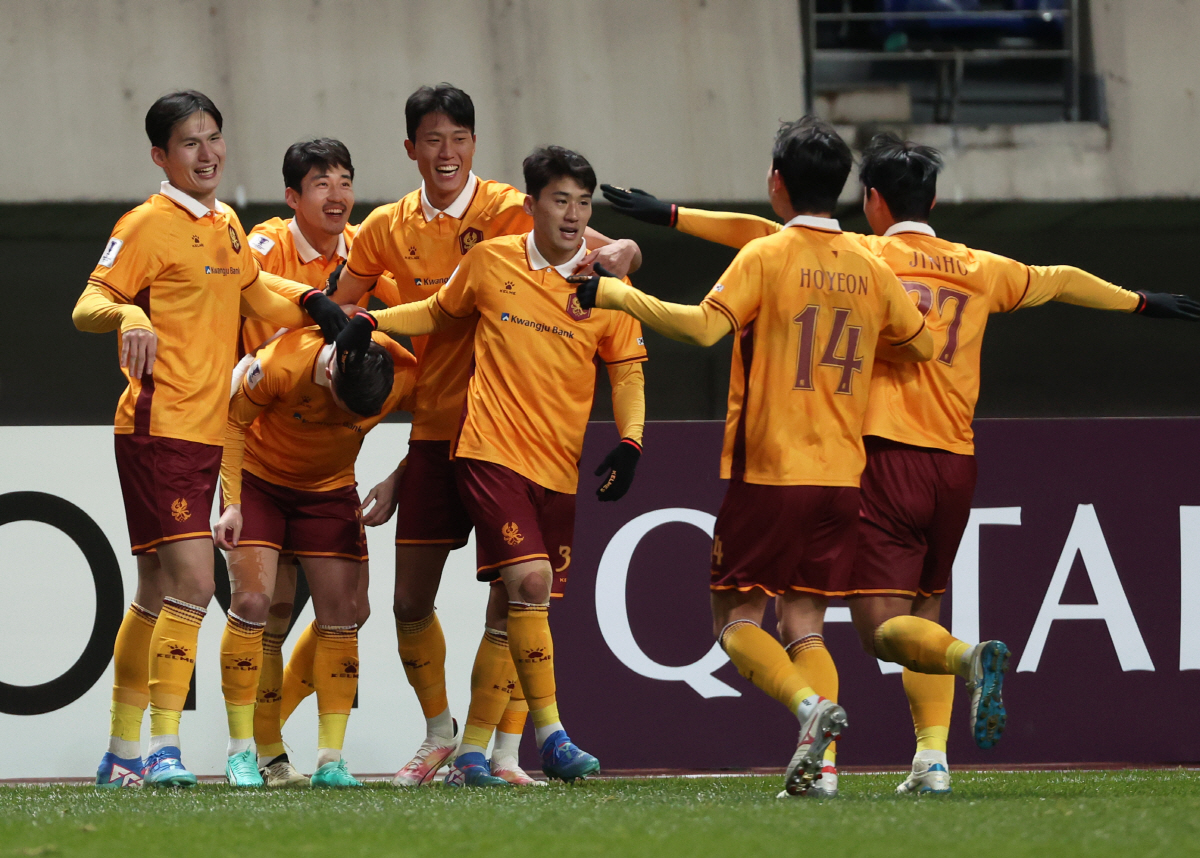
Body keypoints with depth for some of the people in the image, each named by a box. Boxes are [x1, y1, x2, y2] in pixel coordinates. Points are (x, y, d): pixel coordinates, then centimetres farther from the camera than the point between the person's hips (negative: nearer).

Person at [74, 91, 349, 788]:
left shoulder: (227, 226, 15)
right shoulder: (149, 225, -8)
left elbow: (254, 291, 34)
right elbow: (87, 305, -14)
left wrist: (315, 309, 20)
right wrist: (129, 315, -35)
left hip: (207, 430, 8)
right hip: (157, 428, -8)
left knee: (159, 593, 12)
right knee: (192, 581, -18)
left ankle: (123, 755, 19)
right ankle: (164, 746, -17)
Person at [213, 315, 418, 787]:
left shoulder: (404, 376, -26)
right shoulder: (282, 365, -33)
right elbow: (234, 421, -17)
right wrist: (232, 502, -20)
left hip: (330, 489, 3)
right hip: (259, 479, -3)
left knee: (341, 615, -5)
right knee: (251, 599, -14)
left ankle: (331, 760, 0)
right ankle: (240, 752, -5)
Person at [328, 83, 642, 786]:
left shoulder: (511, 212, -5)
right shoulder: (389, 229, 6)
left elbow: (618, 253, -6)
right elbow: (337, 307, 16)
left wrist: (616, 254, -30)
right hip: (434, 430, 3)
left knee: (513, 596, -8)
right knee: (412, 603, 5)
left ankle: (506, 750, -1)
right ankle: (440, 734, 26)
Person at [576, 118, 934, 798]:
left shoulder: (766, 257, -8)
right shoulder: (869, 269, 8)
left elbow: (703, 326, -20)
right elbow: (921, 344, 18)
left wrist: (616, 295, -10)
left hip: (769, 472, -5)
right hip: (842, 476, 5)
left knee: (738, 619, 4)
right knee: (805, 626, 9)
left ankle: (810, 704, -21)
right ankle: (819, 760, -9)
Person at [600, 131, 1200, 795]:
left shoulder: (865, 257, 2)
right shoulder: (979, 270, 14)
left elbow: (763, 235, -1)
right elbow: (1060, 281, 30)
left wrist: (671, 214, 5)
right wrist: (1139, 302, 46)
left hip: (888, 459, -5)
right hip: (956, 464, 5)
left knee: (882, 627, -7)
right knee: (924, 609, 18)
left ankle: (972, 658, -35)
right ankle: (932, 759, 6)